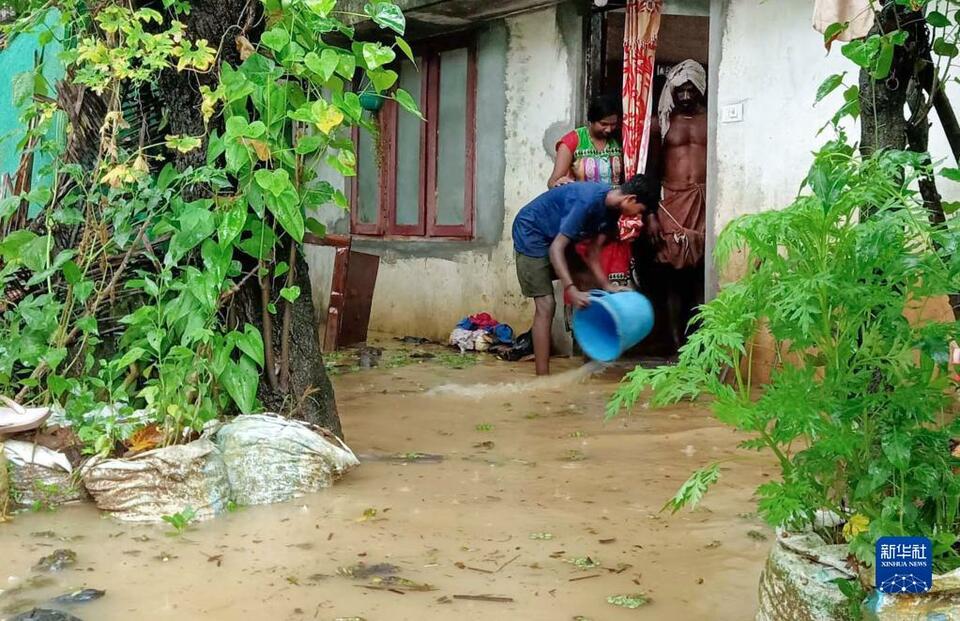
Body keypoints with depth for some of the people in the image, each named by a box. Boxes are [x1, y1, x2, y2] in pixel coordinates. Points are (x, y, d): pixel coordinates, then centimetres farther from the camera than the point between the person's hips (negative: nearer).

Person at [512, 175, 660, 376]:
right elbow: (556, 248, -32)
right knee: (546, 305, -15)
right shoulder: (588, 201, -32)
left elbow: (592, 252, 1)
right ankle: (542, 377, -15)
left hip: (555, 235, 10)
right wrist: (571, 290, -38)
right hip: (530, 233, -10)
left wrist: (607, 286, -7)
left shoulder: (612, 207, -5)